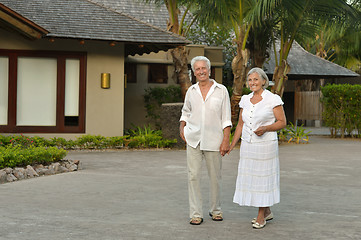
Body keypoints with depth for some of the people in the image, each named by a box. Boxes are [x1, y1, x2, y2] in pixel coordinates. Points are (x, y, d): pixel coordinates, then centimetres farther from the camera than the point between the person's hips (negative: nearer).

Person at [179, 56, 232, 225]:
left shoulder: (221, 91, 0)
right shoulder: (191, 91, 8)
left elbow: (226, 119, -1)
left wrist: (226, 140, -8)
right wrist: (182, 127, 8)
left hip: (213, 140, -2)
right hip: (193, 140, 2)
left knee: (215, 177, 6)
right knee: (193, 176, -3)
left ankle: (215, 210, 25)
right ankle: (196, 214, 3)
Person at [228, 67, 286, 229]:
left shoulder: (273, 99, -7)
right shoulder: (245, 100, 9)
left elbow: (282, 122, -5)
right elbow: (241, 124, 15)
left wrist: (266, 128, -22)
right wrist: (232, 145, 12)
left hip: (265, 145, -6)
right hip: (247, 146, 6)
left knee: (263, 178, 0)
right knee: (249, 178, 8)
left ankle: (261, 217, 9)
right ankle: (267, 212, 24)